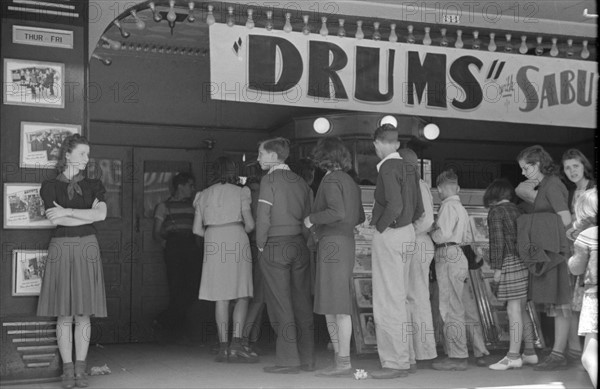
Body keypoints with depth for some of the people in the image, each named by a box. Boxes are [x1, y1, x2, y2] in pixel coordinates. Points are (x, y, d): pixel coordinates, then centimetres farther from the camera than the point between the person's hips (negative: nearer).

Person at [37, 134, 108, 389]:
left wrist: (67, 211, -8)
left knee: (83, 314, 1)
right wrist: (89, 216, -7)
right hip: (61, 249, -1)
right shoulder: (50, 186, 6)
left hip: (87, 249, 1)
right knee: (64, 315, 0)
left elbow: (101, 213, -6)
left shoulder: (93, 186, 11)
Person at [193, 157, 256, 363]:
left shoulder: (203, 195, 13)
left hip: (213, 245, 3)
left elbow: (197, 229, 9)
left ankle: (223, 346, 6)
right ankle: (236, 344, -10)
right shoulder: (240, 192, 4)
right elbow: (250, 224, -2)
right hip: (237, 242, -3)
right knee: (242, 295, 1)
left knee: (221, 297, 7)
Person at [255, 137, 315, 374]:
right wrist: (303, 242, 11)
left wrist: (261, 245, -4)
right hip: (299, 246, 6)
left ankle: (288, 360, 0)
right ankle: (307, 359, 13)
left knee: (281, 305, -1)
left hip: (275, 246, -6)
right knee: (302, 303, 8)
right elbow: (308, 216, 9)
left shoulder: (270, 179, -7)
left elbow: (263, 216, -12)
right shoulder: (300, 181, 11)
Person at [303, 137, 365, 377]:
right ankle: (339, 360, 14)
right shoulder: (350, 181, 17)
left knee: (339, 306, -8)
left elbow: (337, 212, -23)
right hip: (346, 242, 9)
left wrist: (312, 219, -8)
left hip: (333, 243, -9)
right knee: (329, 306, 12)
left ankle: (344, 362, -6)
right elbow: (360, 217, 22)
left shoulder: (331, 180, -9)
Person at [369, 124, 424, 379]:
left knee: (388, 303, -5)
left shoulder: (388, 168, -14)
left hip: (389, 235, -9)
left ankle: (395, 363, -1)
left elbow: (394, 205, -26)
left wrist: (380, 227, -12)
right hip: (405, 234, 10)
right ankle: (400, 359, 23)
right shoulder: (407, 168, 13)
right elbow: (419, 209, 16)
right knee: (397, 300, 15)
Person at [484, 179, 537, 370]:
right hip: (525, 261, 7)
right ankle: (530, 352, 18)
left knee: (513, 309, -7)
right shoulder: (517, 210, 16)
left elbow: (497, 241, -10)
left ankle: (513, 356, -5)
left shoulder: (496, 211, -4)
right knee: (521, 309, 13)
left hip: (510, 262, -7)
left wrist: (497, 267, -9)